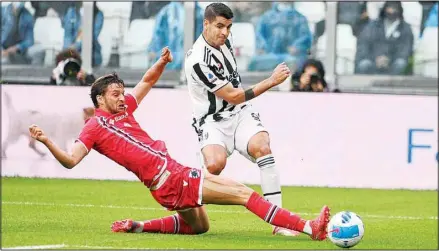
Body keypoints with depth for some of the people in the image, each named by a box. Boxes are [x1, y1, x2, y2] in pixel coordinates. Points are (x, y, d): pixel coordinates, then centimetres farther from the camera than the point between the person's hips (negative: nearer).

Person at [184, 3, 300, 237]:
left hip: (241, 113, 6)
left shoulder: (223, 41, 4)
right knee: (215, 163, -34)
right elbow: (233, 96, -19)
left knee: (261, 147, -24)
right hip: (213, 121, -6)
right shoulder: (198, 60, -22)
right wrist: (271, 81, -18)